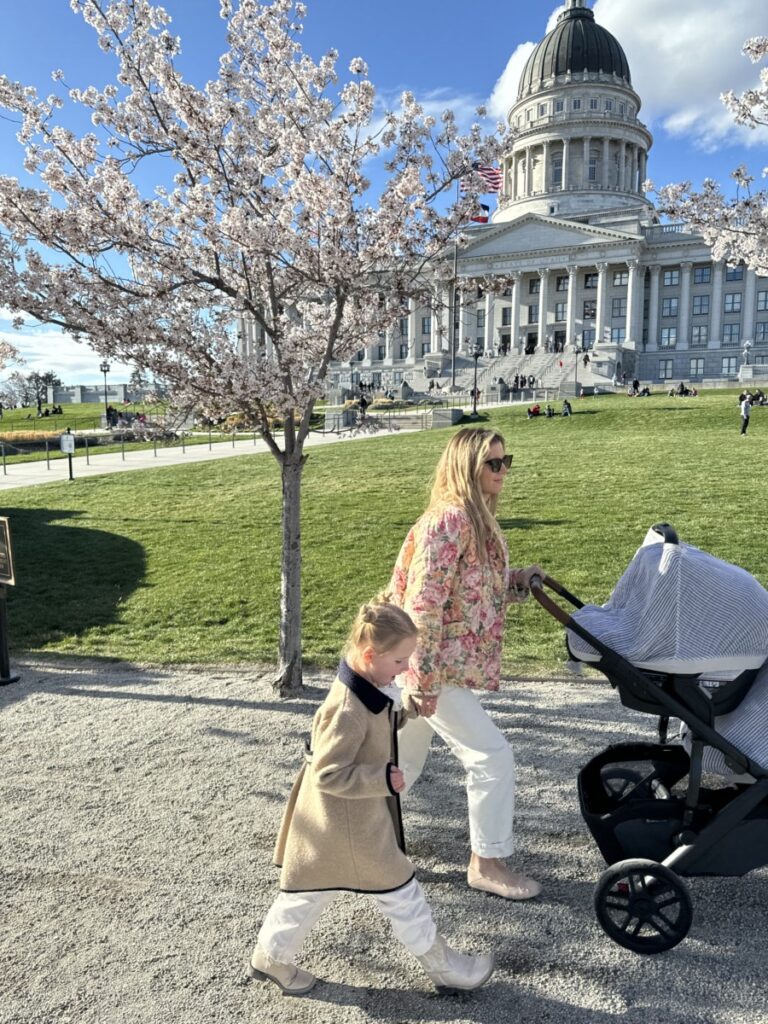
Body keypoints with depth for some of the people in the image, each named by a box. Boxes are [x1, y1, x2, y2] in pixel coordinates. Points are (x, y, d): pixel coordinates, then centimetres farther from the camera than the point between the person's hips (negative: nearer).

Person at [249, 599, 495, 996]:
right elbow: (328, 774, -28)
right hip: (349, 823, -9)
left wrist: (406, 710, -1)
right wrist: (383, 780, -29)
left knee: (311, 888, 24)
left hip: (343, 817, 9)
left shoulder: (368, 687, -3)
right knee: (399, 890, 9)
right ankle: (442, 965, 29)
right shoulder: (347, 711, -33)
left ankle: (270, 956, 41)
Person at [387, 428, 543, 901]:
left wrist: (517, 580, 1)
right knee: (493, 756, -1)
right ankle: (487, 863, 18)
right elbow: (423, 605, -24)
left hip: (428, 668, 10)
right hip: (432, 668, -10)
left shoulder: (478, 519, 9)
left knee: (403, 766, 22)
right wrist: (425, 682, -23)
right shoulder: (449, 520, -22)